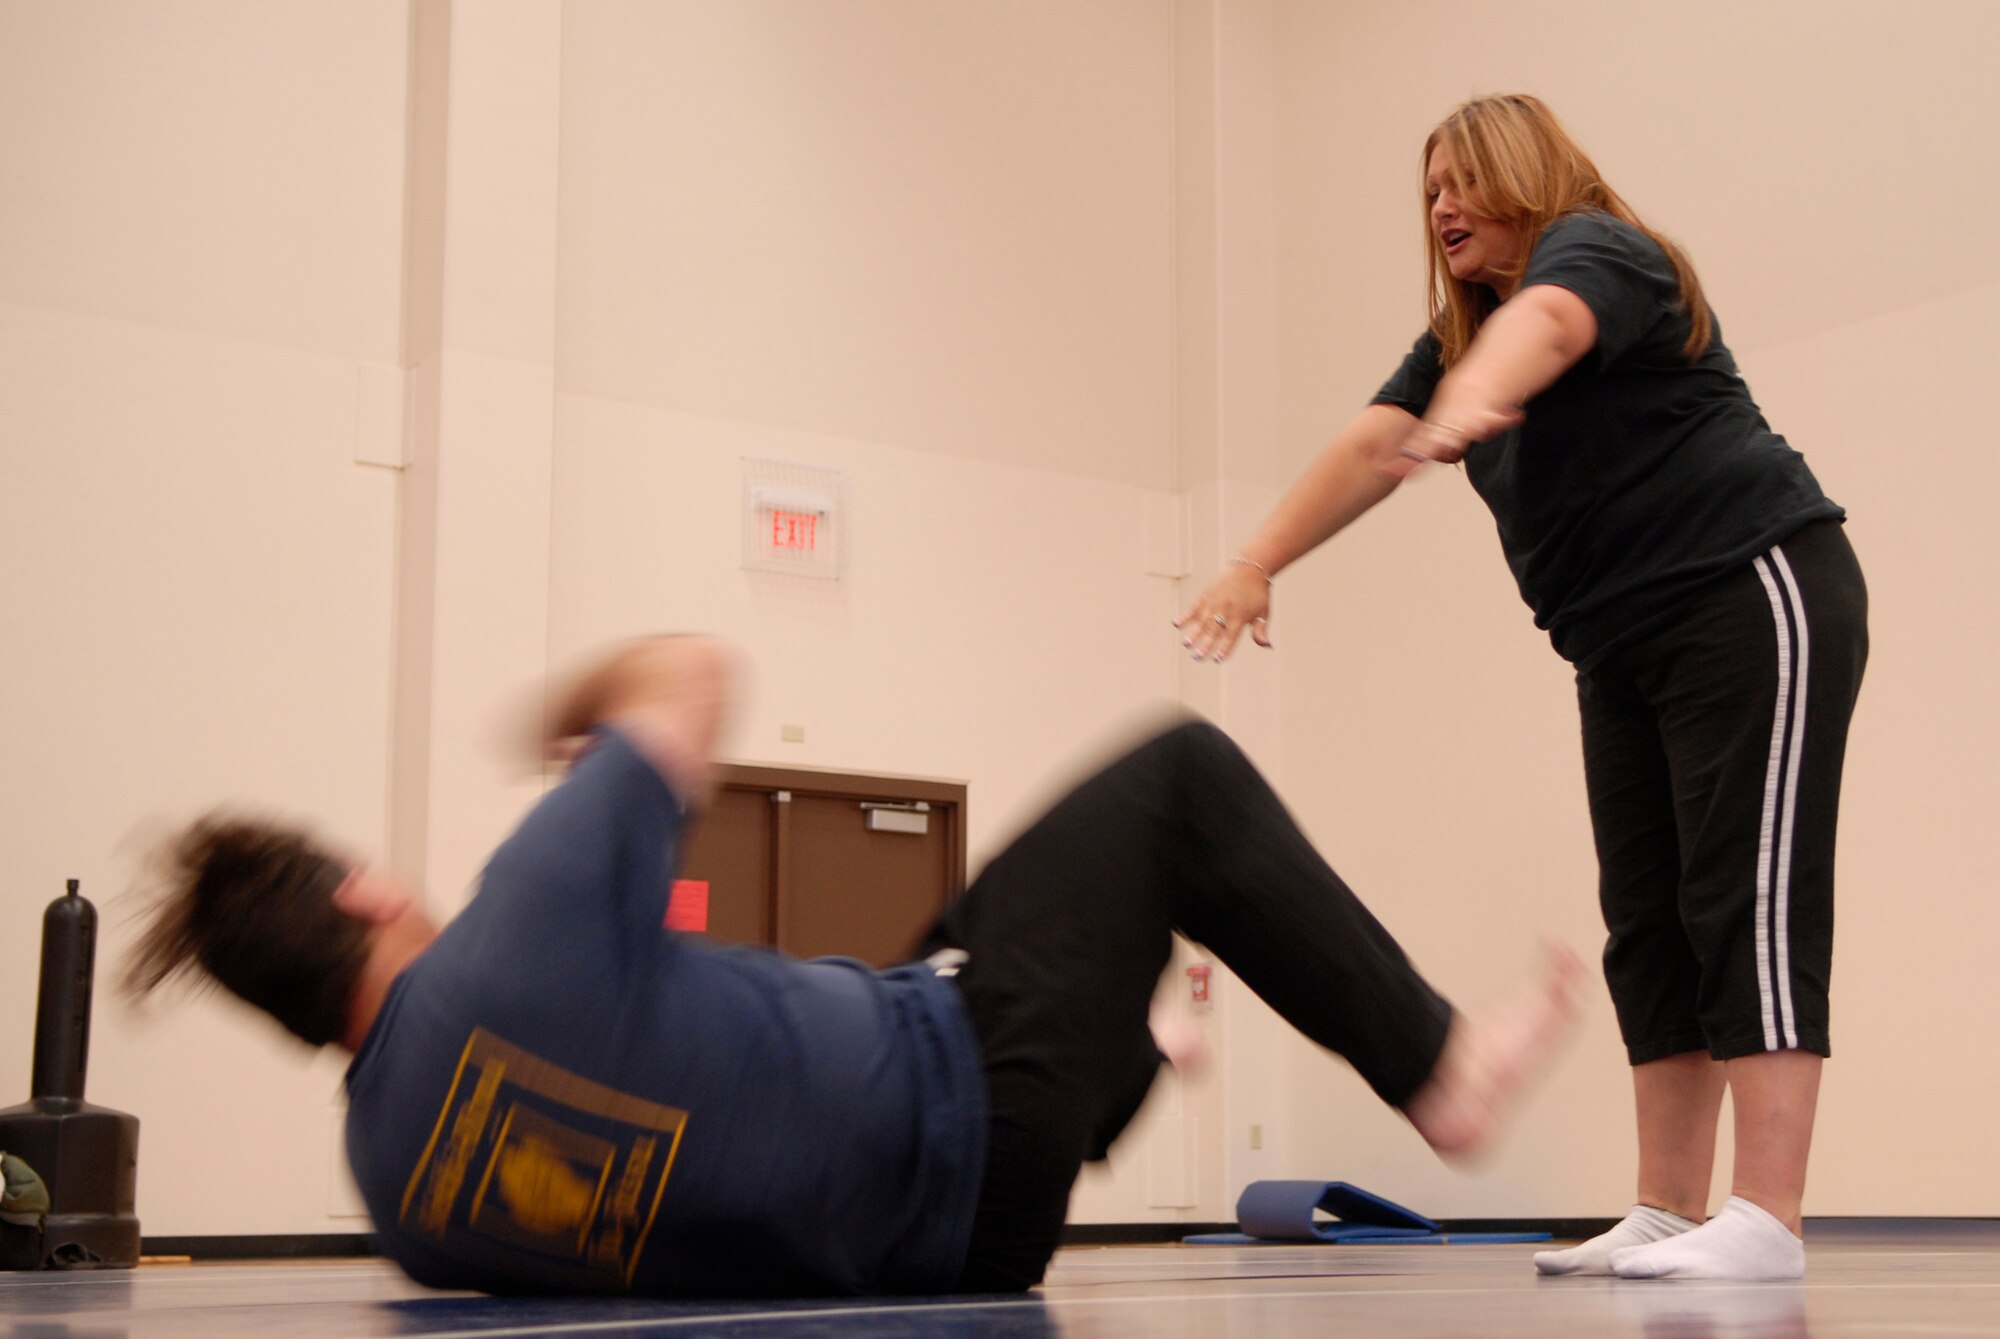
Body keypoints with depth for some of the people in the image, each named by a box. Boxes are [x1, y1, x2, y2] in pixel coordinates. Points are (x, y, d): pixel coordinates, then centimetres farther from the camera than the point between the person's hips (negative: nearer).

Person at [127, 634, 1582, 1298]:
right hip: (971, 1141, -8)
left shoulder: (395, 1186, -6)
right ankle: (1435, 1064, 15)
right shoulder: (532, 914, -26)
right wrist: (597, 703, 6)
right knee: (1183, 778, 4)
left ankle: (1124, 1067, 63)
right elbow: (694, 670, -14)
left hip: (879, 1235, 8)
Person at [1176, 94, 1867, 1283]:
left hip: (1753, 597, -9)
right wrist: (1257, 566, -11)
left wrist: (1471, 399, -56)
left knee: (1748, 897, -14)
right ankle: (1667, 1212, 3)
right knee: (1648, 921, 3)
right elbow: (1369, 449, 2)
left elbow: (1543, 323, -34)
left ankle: (1766, 1220, -18)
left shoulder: (1595, 249, -9)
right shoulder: (1459, 330, 15)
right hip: (1627, 648, 9)